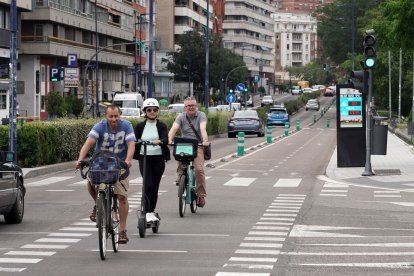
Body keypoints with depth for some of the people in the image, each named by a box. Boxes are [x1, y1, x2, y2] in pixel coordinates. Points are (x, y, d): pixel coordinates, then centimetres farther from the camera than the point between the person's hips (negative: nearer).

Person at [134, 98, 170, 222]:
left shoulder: (162, 126, 2)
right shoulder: (140, 126, 6)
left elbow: (166, 140, -15)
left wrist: (159, 141, -37)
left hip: (158, 158, 1)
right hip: (144, 158, -1)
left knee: (155, 186, 6)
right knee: (148, 185, -13)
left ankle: (152, 211, 19)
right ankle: (148, 213, -13)